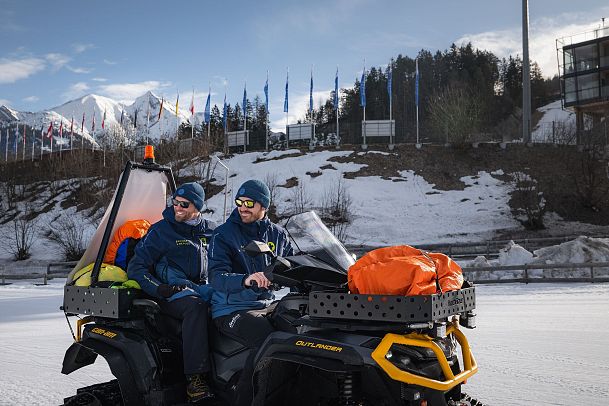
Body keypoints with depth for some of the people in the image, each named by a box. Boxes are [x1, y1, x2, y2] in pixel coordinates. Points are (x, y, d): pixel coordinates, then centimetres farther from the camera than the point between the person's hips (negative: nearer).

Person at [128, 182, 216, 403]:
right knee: (195, 306, -38)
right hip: (172, 292, -4)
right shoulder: (161, 231, 3)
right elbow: (136, 267, 0)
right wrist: (158, 288, -16)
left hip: (202, 287, 4)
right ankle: (195, 379, -40)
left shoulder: (210, 231, 15)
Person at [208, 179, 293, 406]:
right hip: (232, 309, -5)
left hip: (267, 305, 5)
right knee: (268, 339, -32)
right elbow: (216, 277, -14)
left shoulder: (277, 235, 13)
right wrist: (246, 280, -34)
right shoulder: (224, 234, -1)